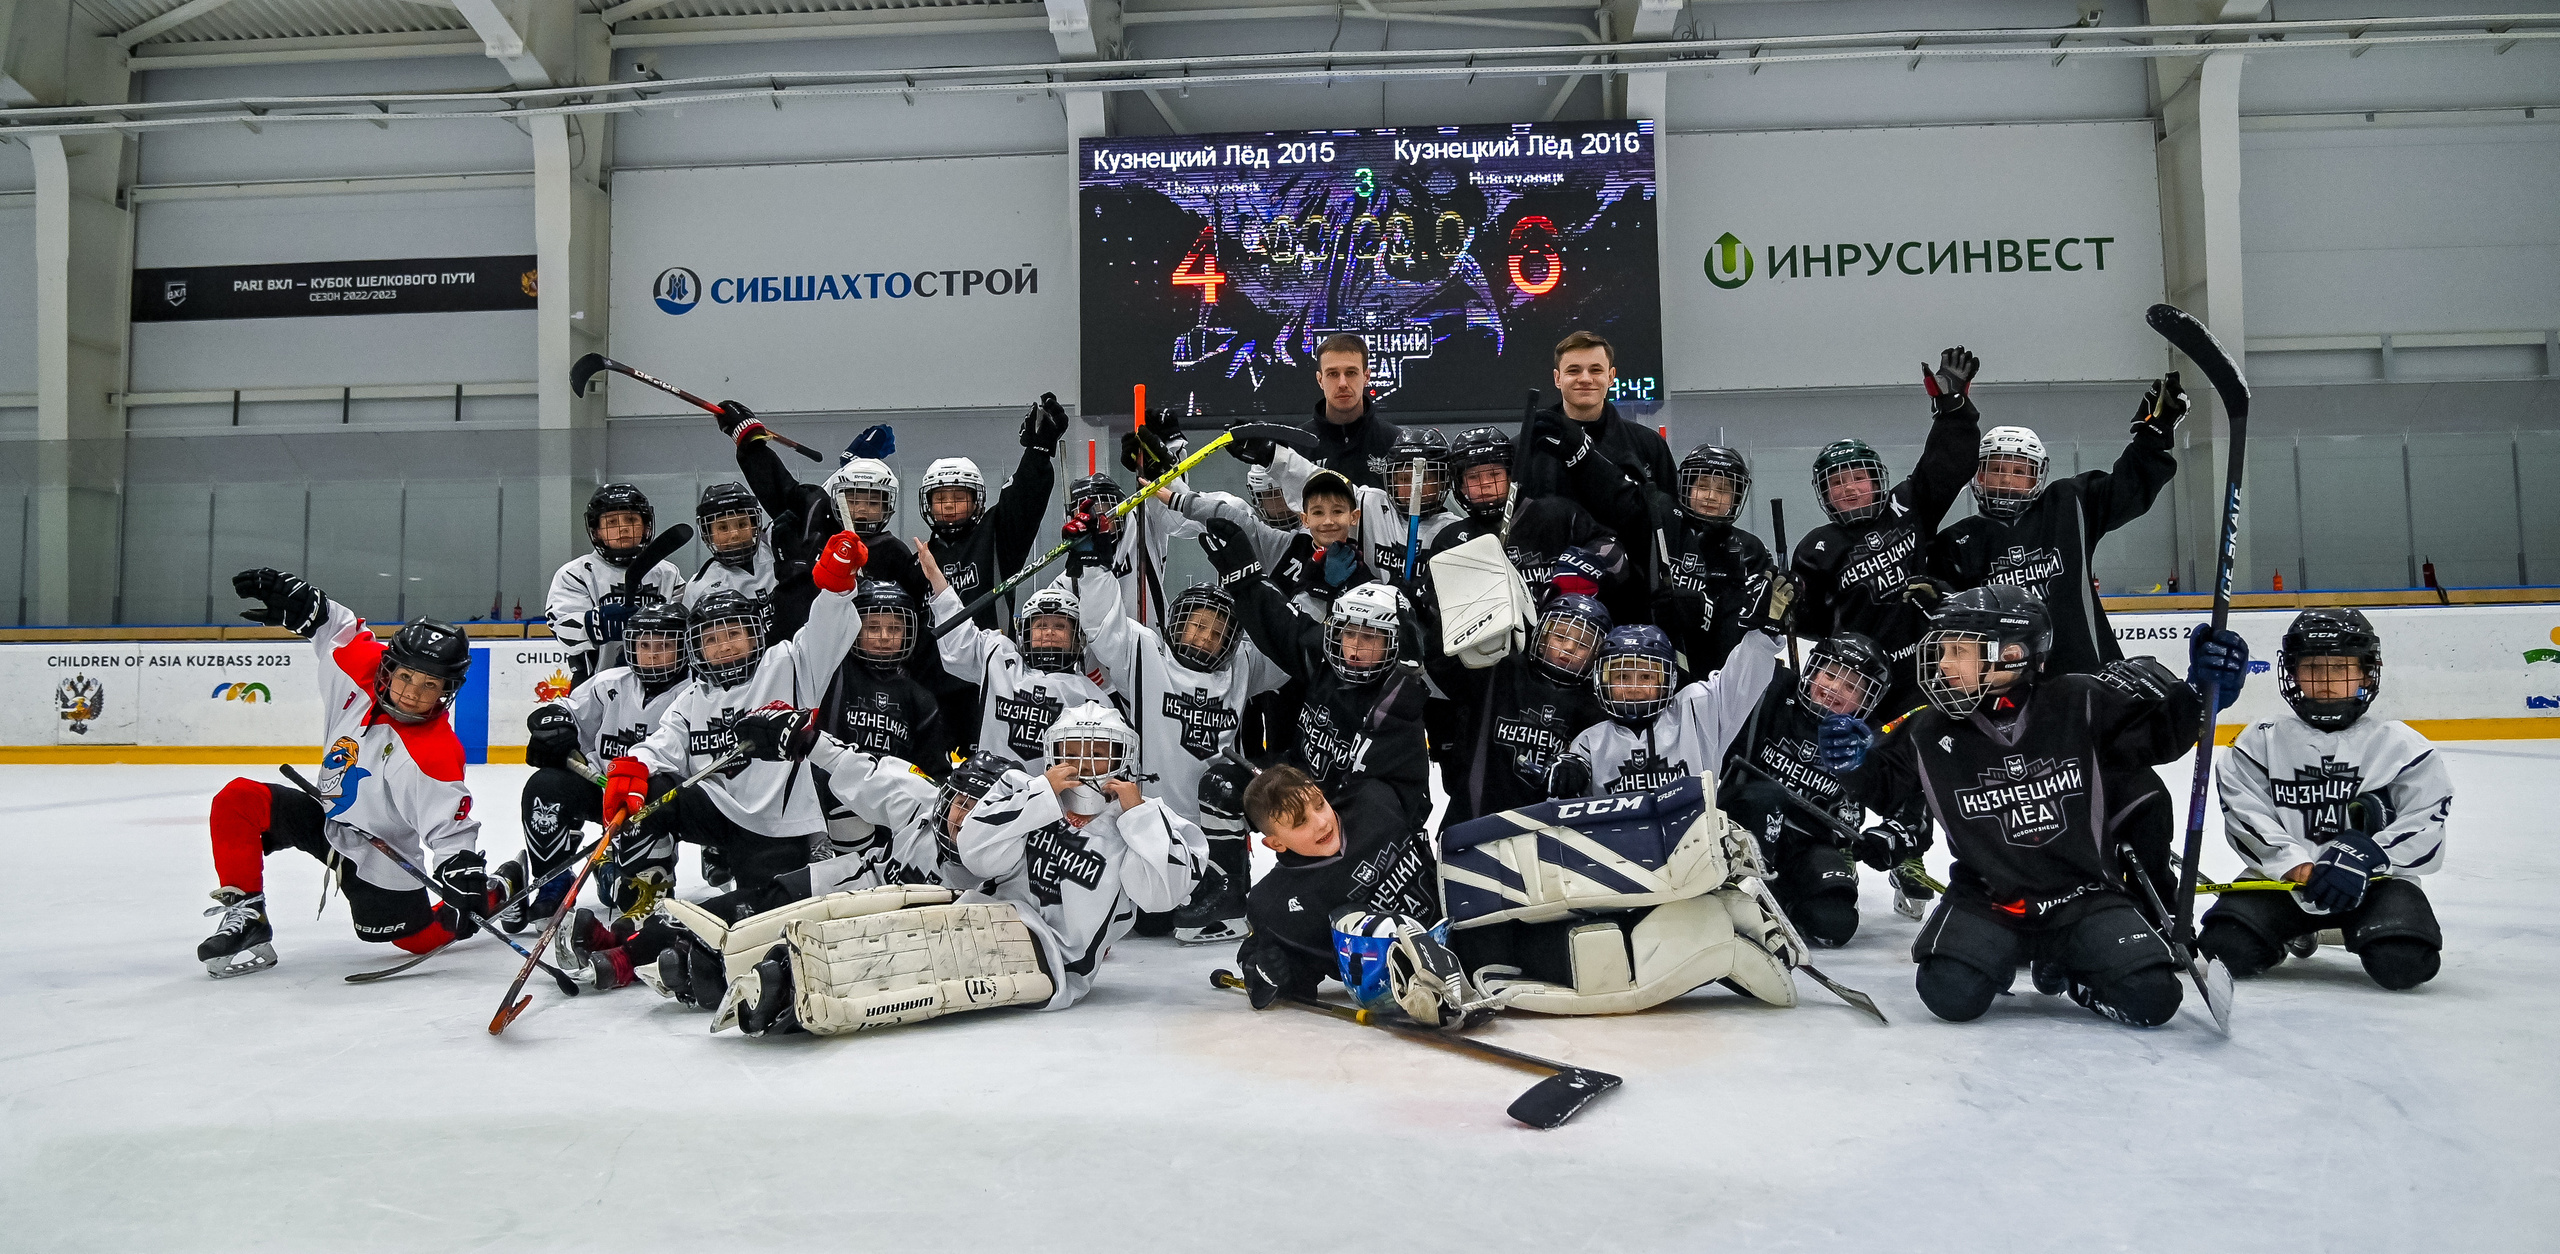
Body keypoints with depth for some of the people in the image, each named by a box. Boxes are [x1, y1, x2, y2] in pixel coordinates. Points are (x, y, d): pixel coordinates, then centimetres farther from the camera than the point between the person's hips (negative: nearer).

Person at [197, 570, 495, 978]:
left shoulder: (436, 754, -32)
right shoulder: (362, 668, -16)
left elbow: (451, 829, -29)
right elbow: (336, 627, 3)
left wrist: (464, 877, -43)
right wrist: (297, 600, -12)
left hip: (378, 858, -6)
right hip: (326, 817, 6)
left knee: (421, 938, 4)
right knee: (236, 801, -15)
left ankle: (503, 892, 29)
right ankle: (247, 917, -6)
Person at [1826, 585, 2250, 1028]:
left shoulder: (2077, 704, -9)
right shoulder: (1931, 733, -6)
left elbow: (2163, 734, 0)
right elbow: (1883, 787, 7)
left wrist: (2201, 689, -17)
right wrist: (1855, 762, -15)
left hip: (2083, 894, 0)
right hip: (1986, 897, 0)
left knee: (2151, 998, -17)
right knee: (1951, 995, -24)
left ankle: (2062, 966, 15)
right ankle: (2003, 955, 13)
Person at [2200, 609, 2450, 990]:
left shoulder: (2400, 744, 4)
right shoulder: (2261, 744, 4)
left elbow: (2425, 823, -4)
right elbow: (2247, 818, -6)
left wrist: (2366, 856, -20)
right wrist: (2295, 866, -21)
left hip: (2374, 881, -1)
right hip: (2283, 880, 1)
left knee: (2402, 962, -29)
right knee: (2227, 947, -21)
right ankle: (2296, 931, 16)